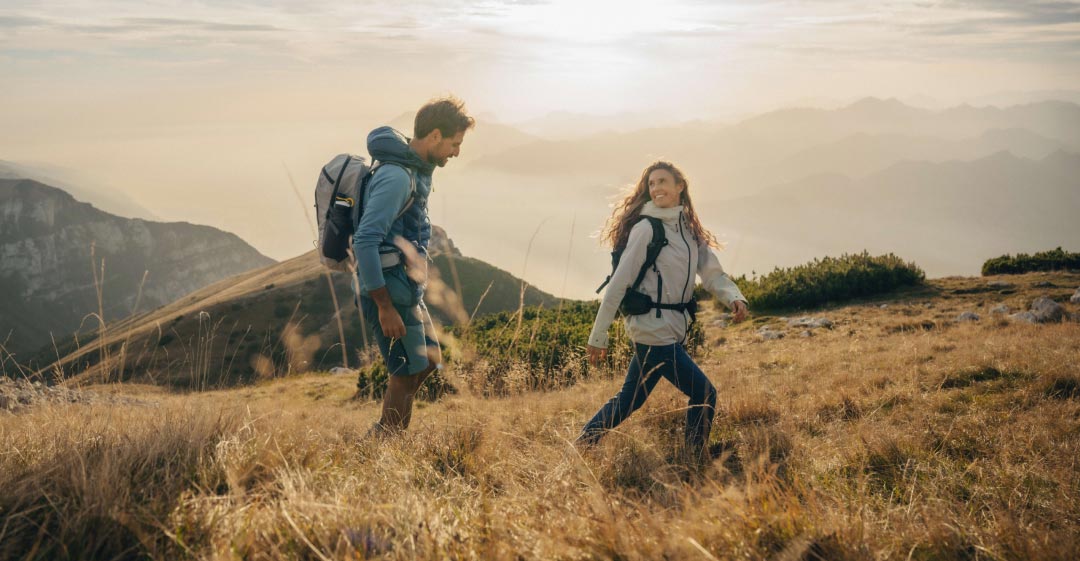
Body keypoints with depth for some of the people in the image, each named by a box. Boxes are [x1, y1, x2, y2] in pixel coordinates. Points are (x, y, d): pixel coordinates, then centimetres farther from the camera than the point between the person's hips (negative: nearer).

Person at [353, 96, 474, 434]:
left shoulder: (416, 169, 10)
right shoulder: (396, 177, -22)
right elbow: (365, 241, -28)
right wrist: (385, 307, -26)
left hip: (407, 288, 10)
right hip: (390, 291, -10)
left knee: (428, 361, 18)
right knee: (408, 373, -1)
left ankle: (381, 437, 27)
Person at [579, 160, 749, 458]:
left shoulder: (690, 231, 11)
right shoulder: (646, 229, -11)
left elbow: (713, 274, 4)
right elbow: (619, 283, -13)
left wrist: (735, 298, -18)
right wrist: (598, 336, -13)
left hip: (673, 330, 8)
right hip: (653, 329, -8)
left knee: (630, 400, 17)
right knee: (704, 394, -6)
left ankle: (582, 446, 29)